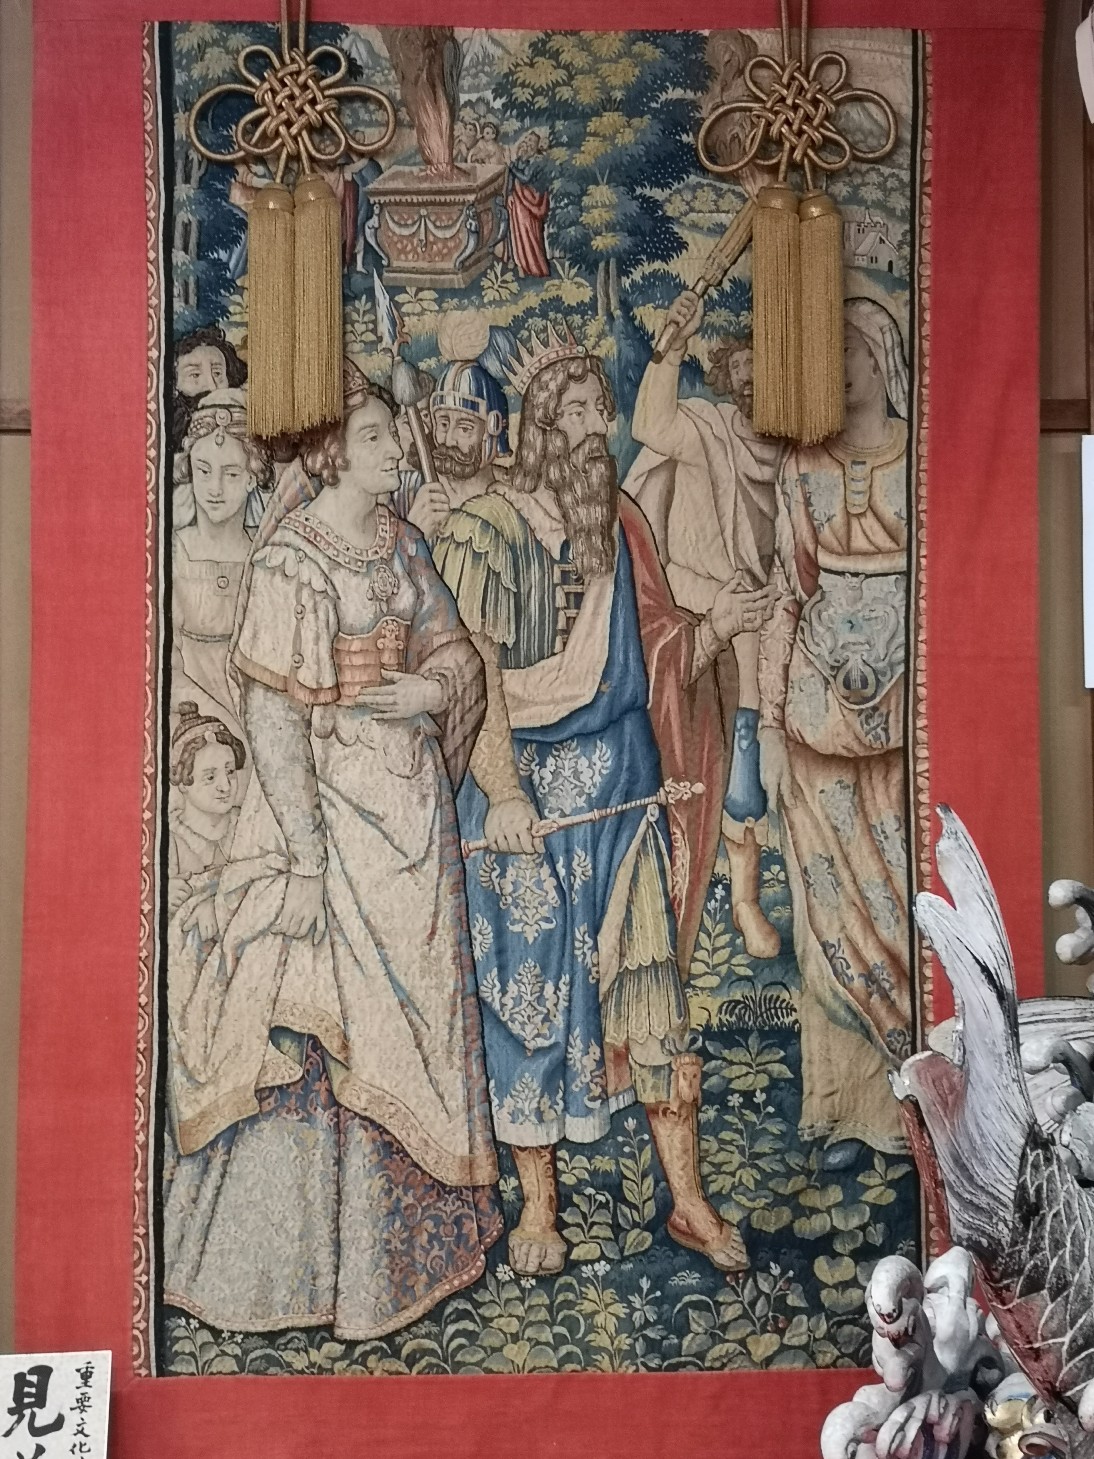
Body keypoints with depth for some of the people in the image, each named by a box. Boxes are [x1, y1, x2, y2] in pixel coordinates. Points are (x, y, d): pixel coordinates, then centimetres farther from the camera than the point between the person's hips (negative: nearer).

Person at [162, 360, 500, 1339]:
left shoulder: (401, 543, 8)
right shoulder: (291, 562, -15)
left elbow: (457, 652, 13)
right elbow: (271, 715, -18)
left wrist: (430, 691, -11)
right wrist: (304, 858, -21)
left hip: (412, 804, 8)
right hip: (333, 808, -8)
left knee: (414, 1009, 16)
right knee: (324, 1029, 1)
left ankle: (406, 1231, 35)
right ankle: (309, 1258, 19)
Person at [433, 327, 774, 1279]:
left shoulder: (622, 528, 11)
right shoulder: (484, 530, -4)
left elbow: (656, 657, 13)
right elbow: (472, 672, -10)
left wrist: (716, 630, -6)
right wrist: (502, 791, -17)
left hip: (623, 782, 4)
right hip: (527, 787, -4)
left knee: (648, 973, 5)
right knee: (531, 983, 3)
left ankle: (688, 1197, 15)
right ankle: (539, 1204, 17)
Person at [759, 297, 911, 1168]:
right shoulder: (805, 469, 10)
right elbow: (789, 597, 8)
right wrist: (772, 725, 4)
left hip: (907, 708, -2)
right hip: (822, 708, 3)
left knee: (908, 898, 0)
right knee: (833, 908, 5)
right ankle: (850, 1105, 16)